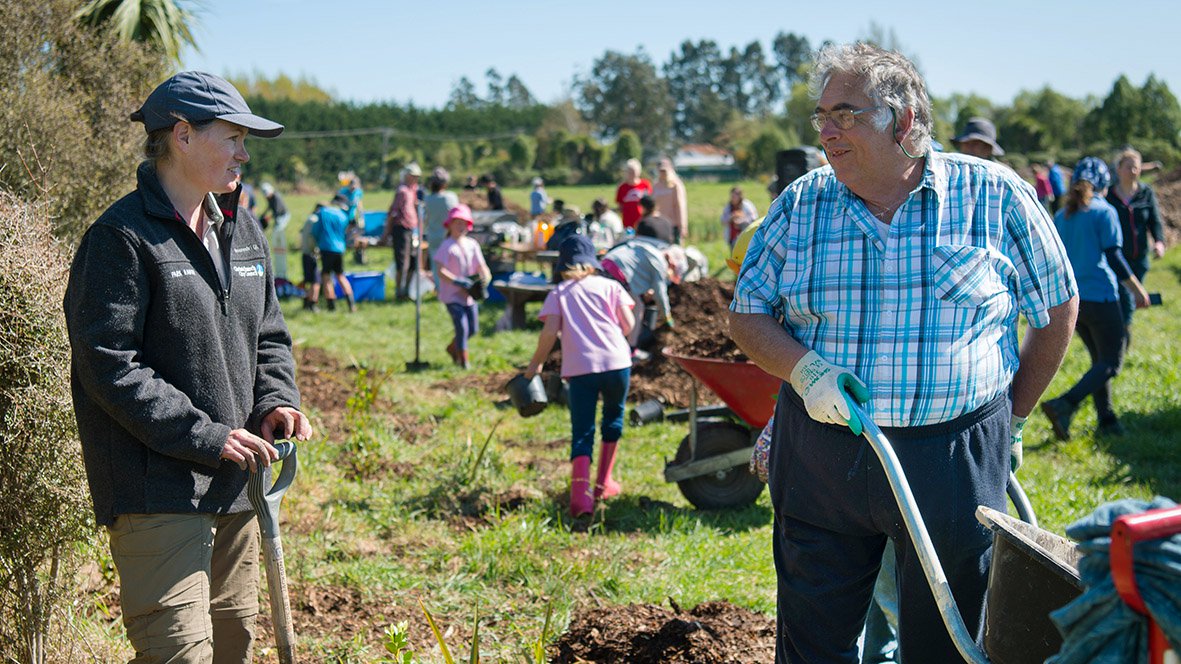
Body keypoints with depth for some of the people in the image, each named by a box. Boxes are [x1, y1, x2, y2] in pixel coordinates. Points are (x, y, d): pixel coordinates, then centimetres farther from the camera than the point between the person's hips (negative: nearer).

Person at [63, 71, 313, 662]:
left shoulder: (241, 233, 15)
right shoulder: (121, 238, -11)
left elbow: (269, 336, 23)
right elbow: (109, 367, -16)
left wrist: (276, 401, 2)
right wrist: (205, 437, -19)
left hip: (235, 485, 8)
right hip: (157, 493, -8)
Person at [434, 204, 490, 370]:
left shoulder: (472, 244, 7)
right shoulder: (446, 247, -11)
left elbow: (481, 266, 9)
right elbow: (441, 272, -17)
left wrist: (485, 278, -13)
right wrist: (458, 282, -27)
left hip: (470, 294, 6)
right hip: (452, 294, -6)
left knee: (473, 329, 12)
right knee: (462, 327, -12)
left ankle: (452, 348, 37)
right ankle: (464, 360, 2)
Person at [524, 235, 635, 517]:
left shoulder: (558, 294, 10)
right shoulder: (610, 286, 13)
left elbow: (550, 332, -2)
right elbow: (629, 325, 4)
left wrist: (535, 363, 9)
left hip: (579, 368, -1)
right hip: (616, 363, 1)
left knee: (582, 432, -2)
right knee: (613, 419, 24)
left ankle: (580, 491, -24)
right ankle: (603, 484, 30)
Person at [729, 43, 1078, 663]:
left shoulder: (995, 196, -3)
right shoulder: (800, 204, 3)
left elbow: (1058, 309, 7)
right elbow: (746, 315, 5)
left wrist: (1012, 416, 9)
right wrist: (802, 370, -14)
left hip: (954, 462, -2)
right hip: (820, 459, 2)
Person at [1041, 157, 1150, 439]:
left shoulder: (1061, 216, 9)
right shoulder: (1104, 212, -9)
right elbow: (1113, 257, -14)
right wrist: (1137, 289, -5)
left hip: (1071, 299, 7)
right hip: (1100, 297, -7)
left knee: (1099, 360, 18)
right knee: (1111, 363, -2)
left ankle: (1107, 421, 16)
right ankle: (1063, 406, -20)